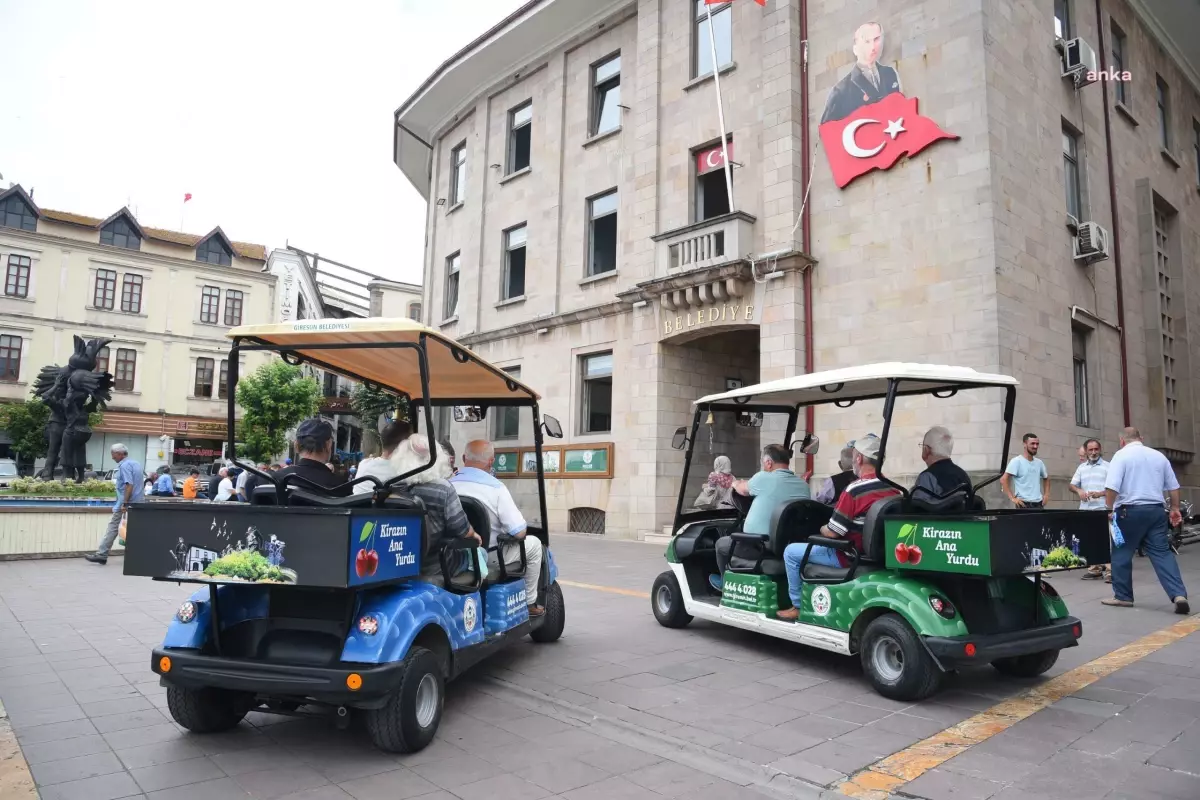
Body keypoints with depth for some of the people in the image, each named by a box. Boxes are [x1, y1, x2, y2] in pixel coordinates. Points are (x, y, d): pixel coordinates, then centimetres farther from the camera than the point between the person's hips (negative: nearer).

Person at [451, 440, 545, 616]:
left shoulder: (448, 485, -8)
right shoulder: (496, 488, -21)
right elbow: (519, 532, -21)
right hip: (489, 557, -6)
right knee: (533, 544, 17)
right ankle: (529, 603, 21)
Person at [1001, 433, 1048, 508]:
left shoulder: (1039, 462, 13)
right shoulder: (1017, 461, -8)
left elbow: (1046, 478, 30)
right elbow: (1003, 479, -16)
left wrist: (1045, 495, 16)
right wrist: (1012, 498, -19)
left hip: (1038, 503, 7)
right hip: (1024, 504, -7)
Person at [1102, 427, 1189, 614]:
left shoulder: (1121, 455, -6)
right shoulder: (1159, 455, 12)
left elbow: (1112, 486, -17)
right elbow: (1173, 486, 17)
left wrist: (1109, 508, -10)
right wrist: (1175, 509, 27)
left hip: (1130, 511, -5)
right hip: (1156, 510, 5)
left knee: (1121, 552, 6)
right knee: (1162, 552, 6)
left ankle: (1122, 596, 12)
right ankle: (1179, 595, -6)